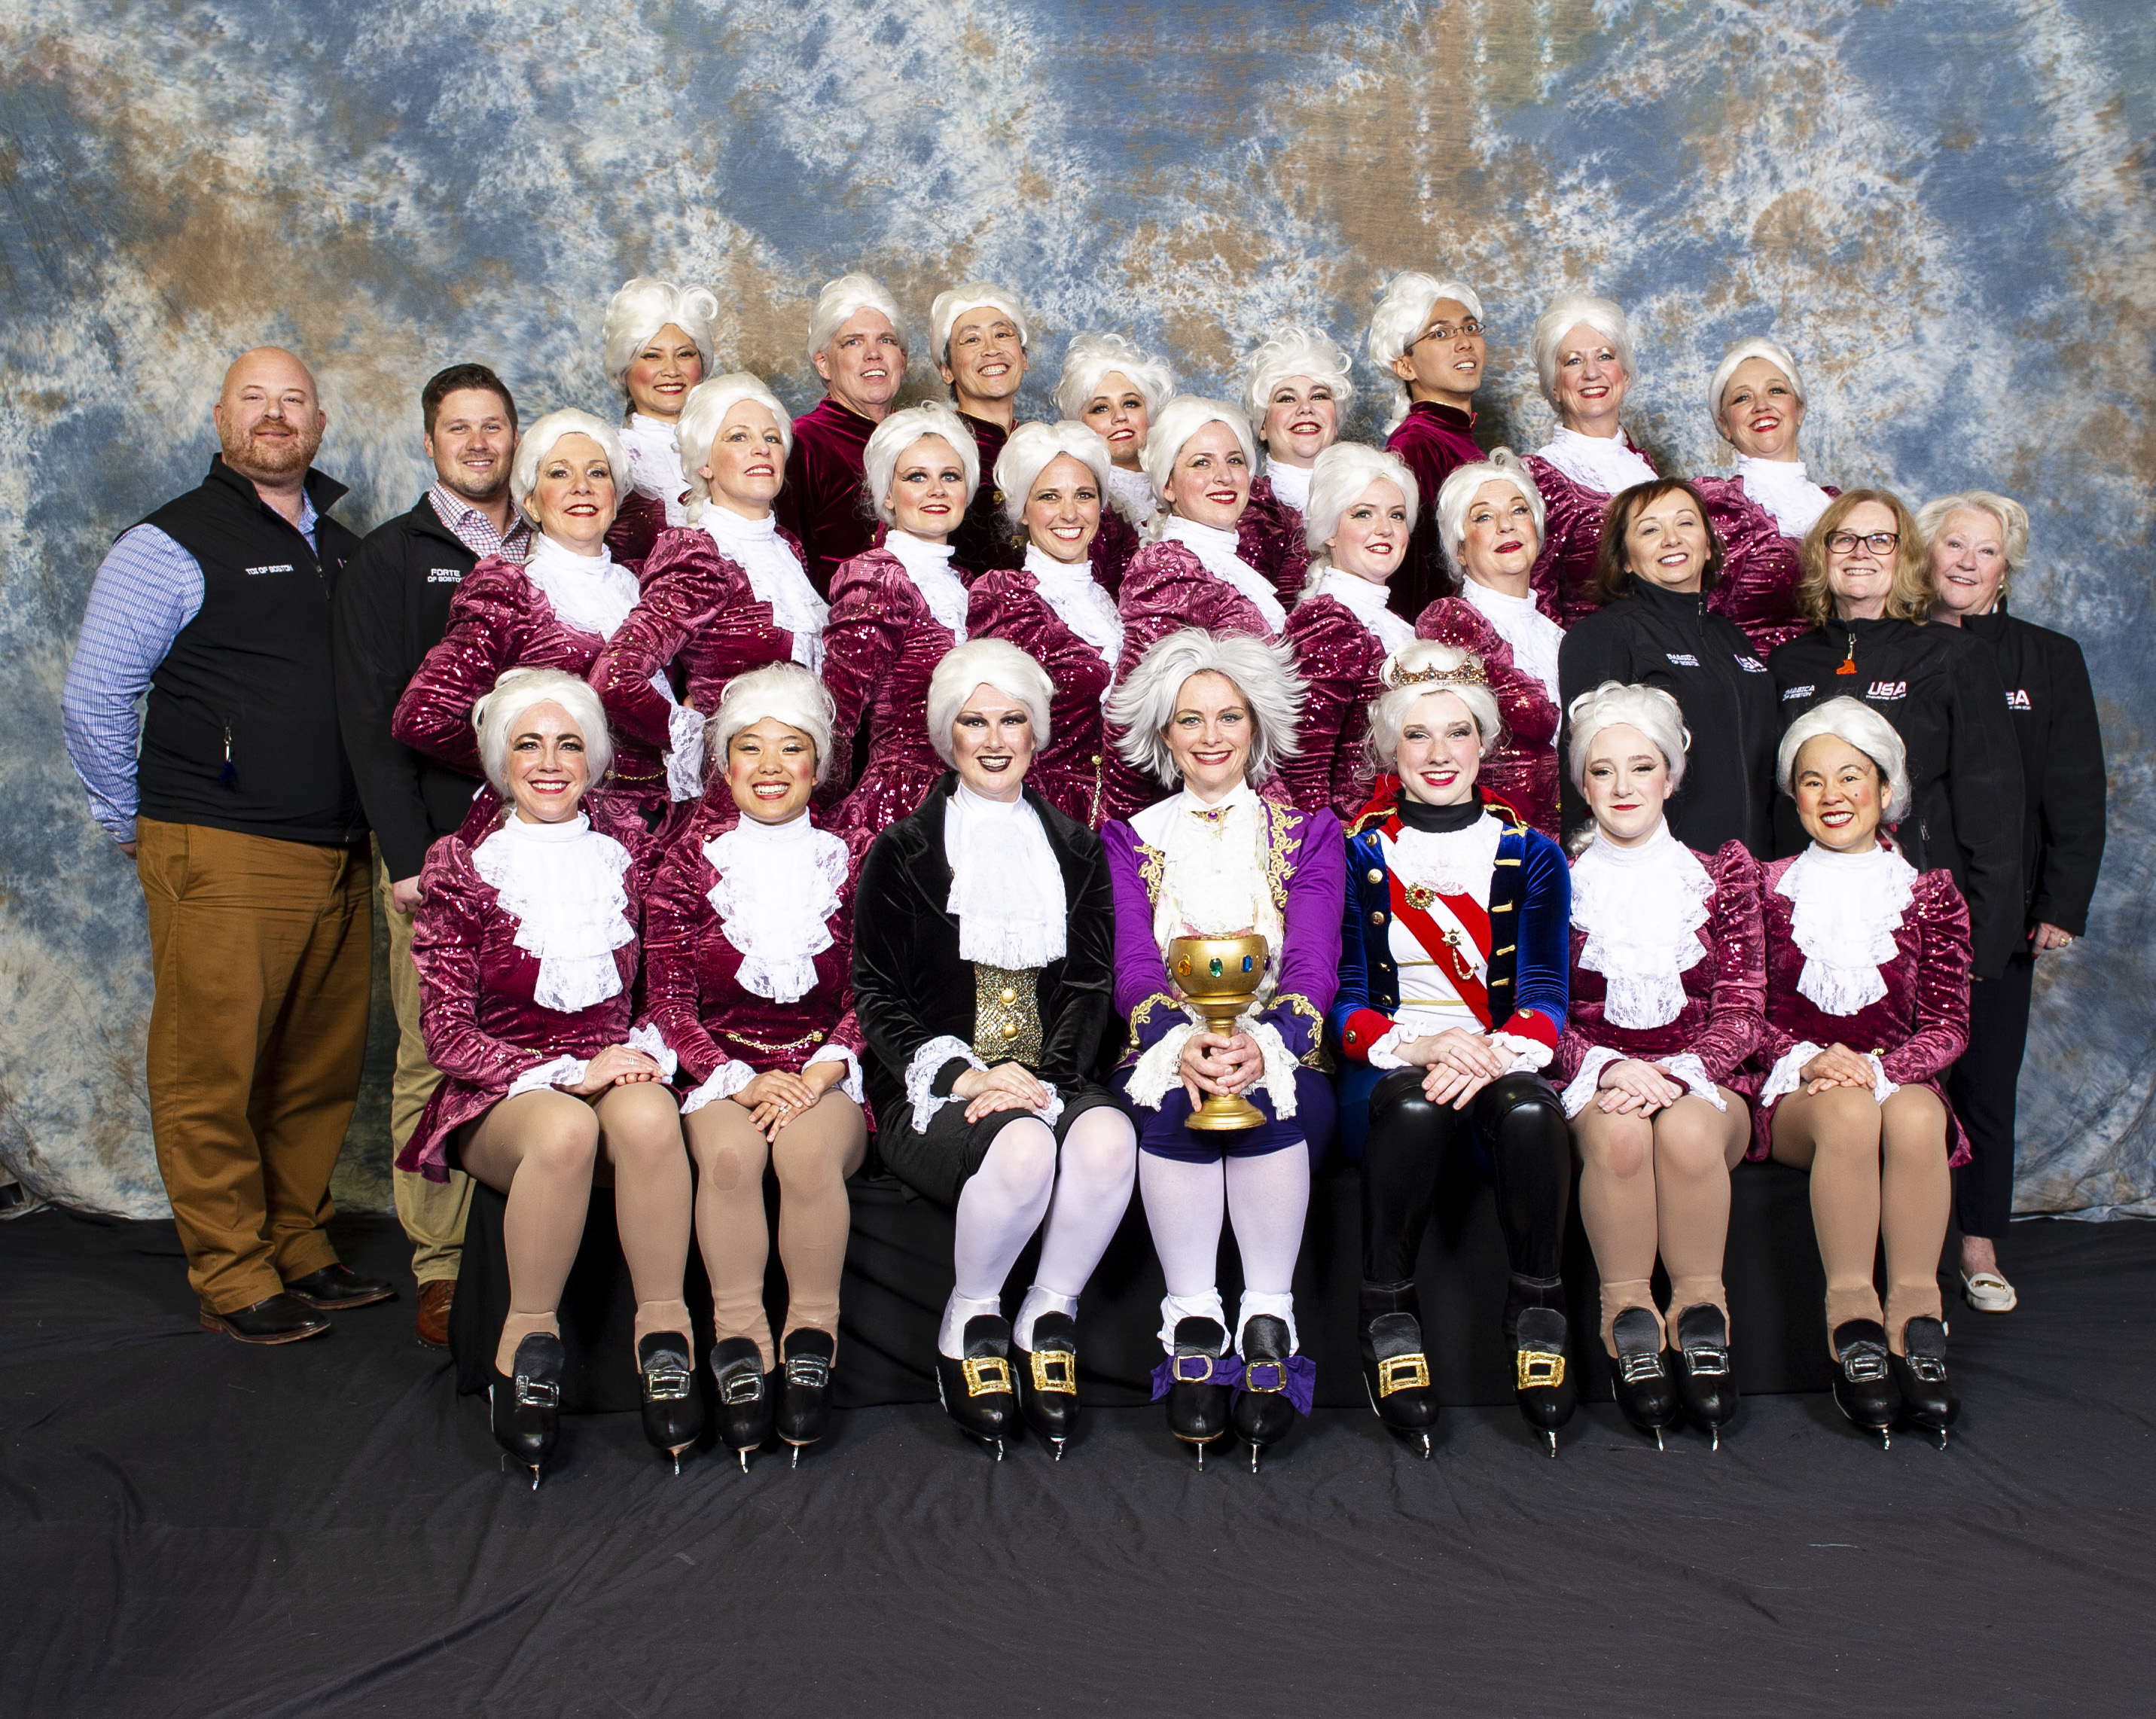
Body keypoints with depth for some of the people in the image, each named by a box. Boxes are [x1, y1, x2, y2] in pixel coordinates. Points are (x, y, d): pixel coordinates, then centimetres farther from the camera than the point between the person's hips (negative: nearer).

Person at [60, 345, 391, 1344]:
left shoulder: (344, 550, 17)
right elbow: (92, 700, -2)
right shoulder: (172, 544, -2)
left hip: (338, 862, 6)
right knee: (212, 1074, -1)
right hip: (221, 861, -6)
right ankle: (233, 1280, 9)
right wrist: (136, 828, 1)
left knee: (321, 1073, 10)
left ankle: (299, 1250, 24)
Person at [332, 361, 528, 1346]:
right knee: (435, 1055, -2)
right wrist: (407, 853, -10)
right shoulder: (389, 560, 7)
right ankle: (442, 1269, 6)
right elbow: (372, 716, 0)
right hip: (439, 848, -2)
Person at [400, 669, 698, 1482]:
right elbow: (446, 1031, -3)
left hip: (619, 1068, 2)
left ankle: (664, 1329, -24)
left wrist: (651, 1050, -5)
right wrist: (569, 1072, -16)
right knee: (566, 1129, -37)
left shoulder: (627, 844, 9)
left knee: (649, 1119, -35)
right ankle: (527, 1339, -19)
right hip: (503, 1093, -1)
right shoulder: (462, 866, 1)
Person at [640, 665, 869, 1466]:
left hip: (827, 1074, 0)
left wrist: (823, 1071, -14)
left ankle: (812, 1340, -21)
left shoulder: (850, 862, 7)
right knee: (730, 1153, -33)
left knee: (808, 1150, -34)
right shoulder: (687, 866, 7)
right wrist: (741, 1080, -13)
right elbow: (669, 1001, 3)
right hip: (721, 1071, 1)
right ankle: (740, 1345, -23)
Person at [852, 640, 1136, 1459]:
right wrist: (963, 1075, -14)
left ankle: (1048, 1320, -10)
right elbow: (878, 998, 2)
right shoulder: (904, 852, 8)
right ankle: (968, 1324, -8)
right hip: (933, 1086, -2)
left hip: (1048, 1081, 2)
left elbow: (1090, 987, 9)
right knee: (1022, 1148, -35)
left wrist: (1040, 1075, -10)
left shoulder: (1075, 849, 17)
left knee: (1108, 1137, -32)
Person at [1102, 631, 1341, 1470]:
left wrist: (1262, 1044, -23)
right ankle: (1192, 1324, -27)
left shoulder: (1309, 834, 13)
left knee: (1267, 1098, -35)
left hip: (1282, 1064, 0)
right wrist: (1183, 1043, -23)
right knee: (1178, 1103, -35)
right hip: (1168, 1056, 0)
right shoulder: (1131, 840, 15)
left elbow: (1313, 965, -1)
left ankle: (1269, 1322, -26)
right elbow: (1133, 967, 0)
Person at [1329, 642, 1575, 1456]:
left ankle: (1537, 1313, -16)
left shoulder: (1530, 856, 12)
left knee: (1529, 1108, -34)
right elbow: (1342, 1002, 1)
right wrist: (1419, 1043, -20)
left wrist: (1495, 1053, -19)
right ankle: (1386, 1317, -21)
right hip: (1387, 1068, -1)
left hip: (1499, 1062, 1)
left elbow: (1545, 998, 4)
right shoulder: (1355, 855, 8)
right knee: (1415, 1103, -36)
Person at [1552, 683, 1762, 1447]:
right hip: (1593, 1083, 0)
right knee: (1618, 1132, -36)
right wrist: (1608, 1067, -17)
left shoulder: (1725, 871, 12)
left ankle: (1701, 1315, -23)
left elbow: (1741, 1010, 5)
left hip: (1700, 1080, 1)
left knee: (1686, 1130, -35)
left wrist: (1679, 1073, -15)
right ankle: (1630, 1322, -24)